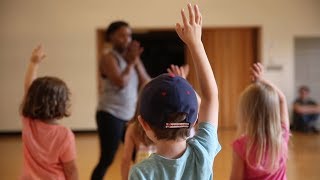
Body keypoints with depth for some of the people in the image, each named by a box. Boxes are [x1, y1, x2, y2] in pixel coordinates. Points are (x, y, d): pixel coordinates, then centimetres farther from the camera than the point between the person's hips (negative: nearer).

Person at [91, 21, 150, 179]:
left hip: (130, 116, 7)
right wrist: (131, 62, -10)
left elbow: (146, 84, 4)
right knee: (107, 160, -7)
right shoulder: (108, 58, -8)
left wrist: (136, 61, -6)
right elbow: (121, 82, -24)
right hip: (110, 115, -7)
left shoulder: (132, 57, 12)